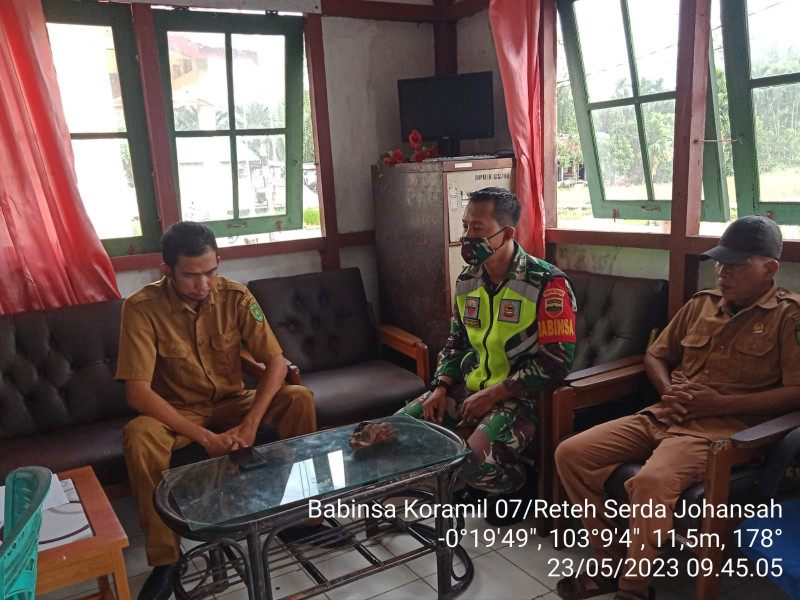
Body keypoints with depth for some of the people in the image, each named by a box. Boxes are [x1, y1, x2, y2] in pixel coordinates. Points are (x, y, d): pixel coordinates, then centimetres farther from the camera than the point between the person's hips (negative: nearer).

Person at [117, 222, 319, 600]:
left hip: (232, 402, 2)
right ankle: (164, 559, -20)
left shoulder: (235, 296, -14)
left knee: (300, 398, -22)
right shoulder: (142, 308, -21)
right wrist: (205, 437, -33)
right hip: (177, 412, -2)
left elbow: (276, 361, -15)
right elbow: (137, 392, -26)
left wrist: (251, 423, -29)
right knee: (138, 436, -34)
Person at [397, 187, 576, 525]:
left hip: (519, 397, -7)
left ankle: (520, 488, 7)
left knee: (477, 461, -30)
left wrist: (493, 394, -19)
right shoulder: (467, 282, 6)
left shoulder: (546, 283, -16)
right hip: (469, 389, 7)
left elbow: (556, 360, -19)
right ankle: (475, 482, 17)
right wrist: (441, 387, 0)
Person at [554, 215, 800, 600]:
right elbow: (656, 355, 25)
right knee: (570, 454, -10)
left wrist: (721, 403, -15)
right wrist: (668, 390, 3)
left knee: (651, 482, -36)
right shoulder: (701, 304, 17)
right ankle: (611, 564, 5)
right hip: (664, 417, 7)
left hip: (721, 428, -6)